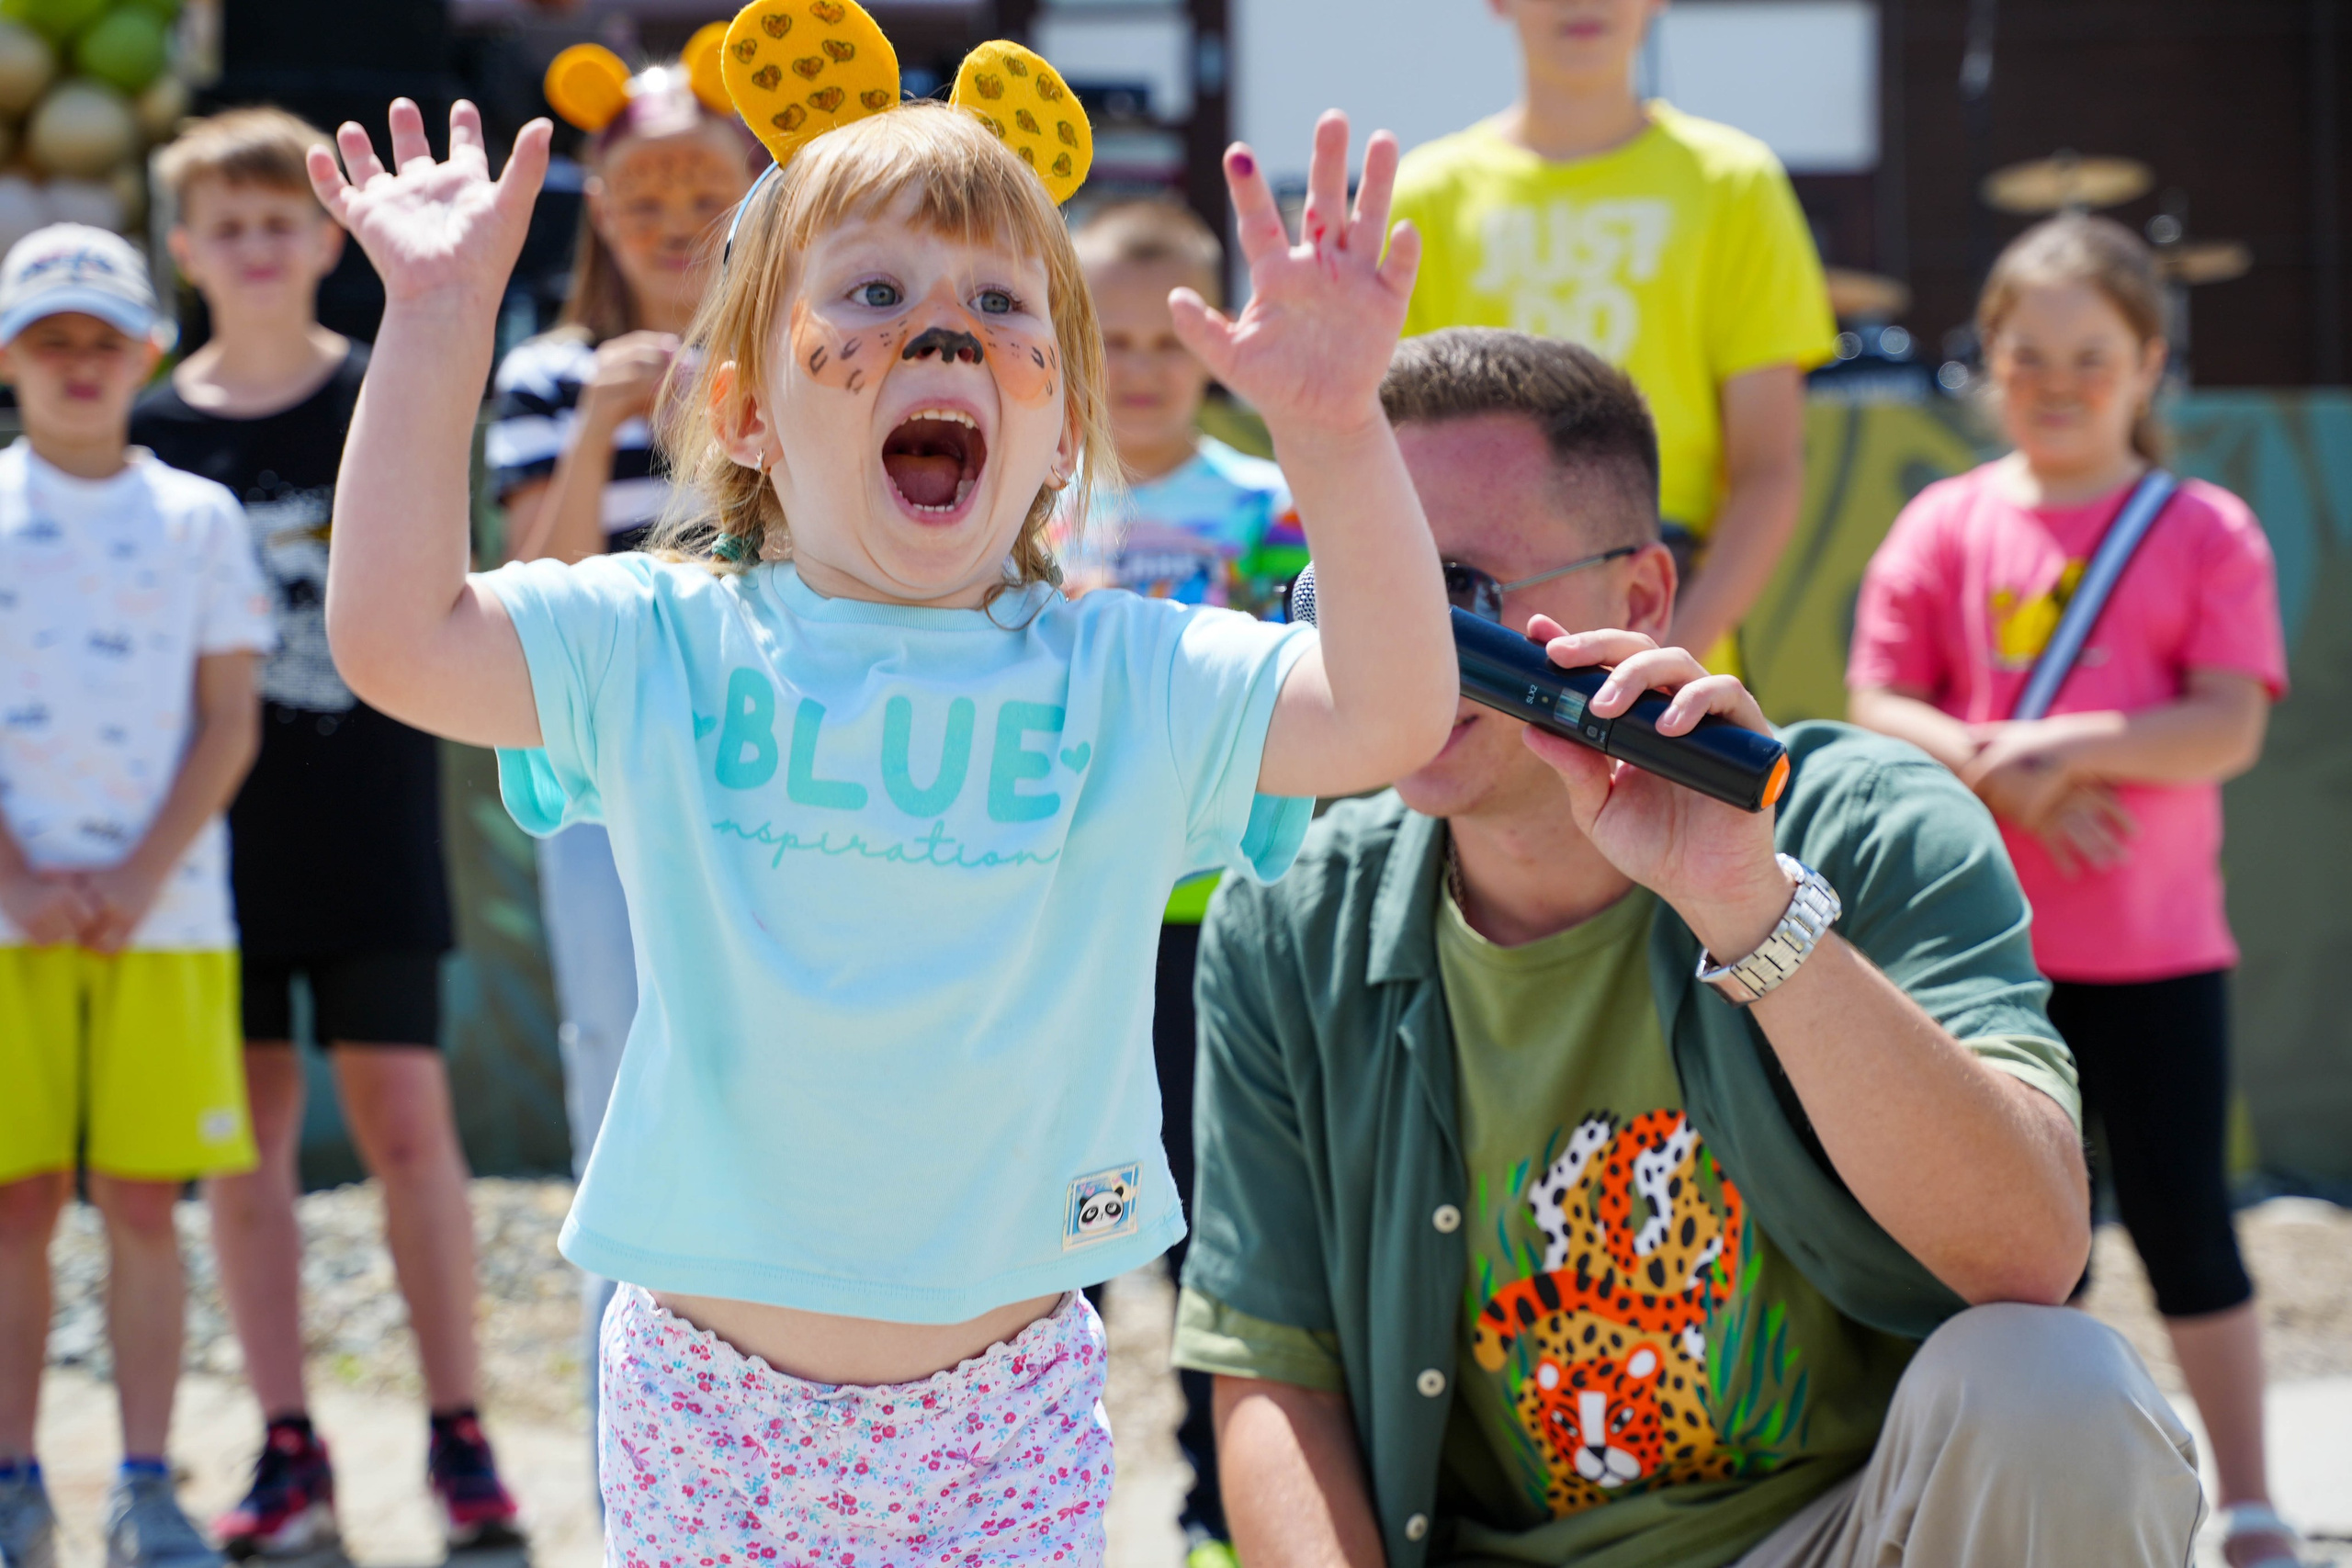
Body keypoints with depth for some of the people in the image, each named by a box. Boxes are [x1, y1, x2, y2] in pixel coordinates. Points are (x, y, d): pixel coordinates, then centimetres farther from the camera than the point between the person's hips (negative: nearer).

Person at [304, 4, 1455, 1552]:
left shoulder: (1128, 679, -3)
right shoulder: (664, 649, -1)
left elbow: (1392, 713, -15)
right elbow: (395, 635, -12)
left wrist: (1335, 426, -28)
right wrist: (439, 320, -13)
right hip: (710, 1386, 0)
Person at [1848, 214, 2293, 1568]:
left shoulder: (2206, 531, 0)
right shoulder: (1948, 526, 4)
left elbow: (2231, 728, -9)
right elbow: (1879, 707, -2)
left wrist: (2073, 745, -20)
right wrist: (2011, 778, -16)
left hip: (2157, 948, -1)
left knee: (2183, 1218, 2)